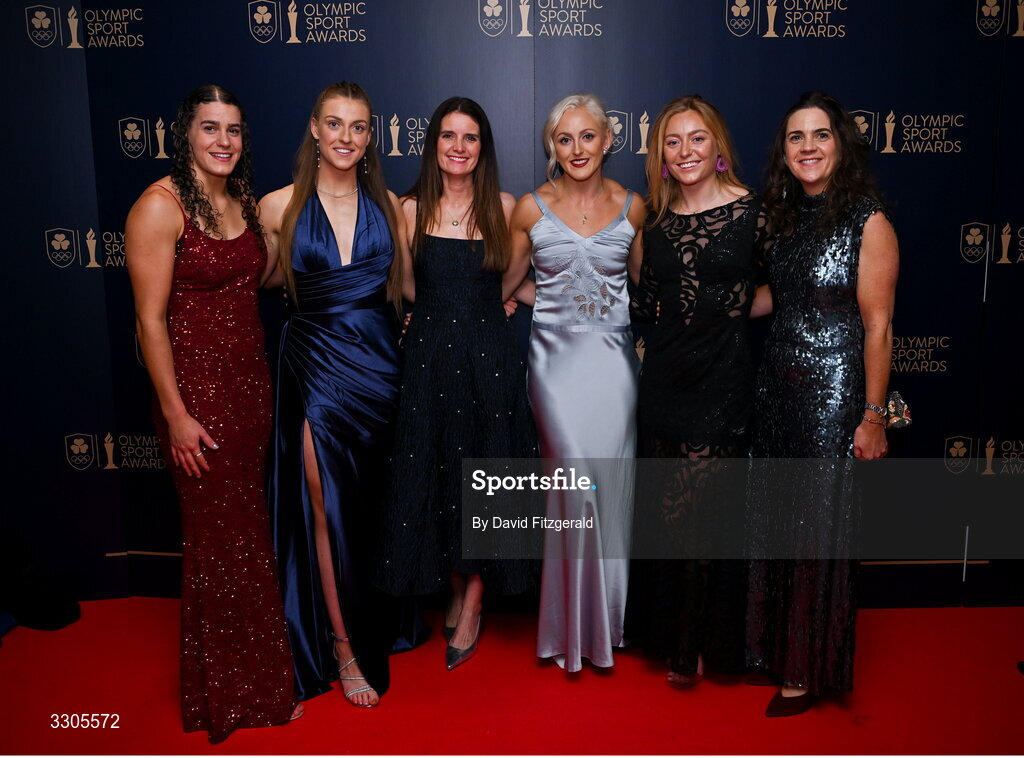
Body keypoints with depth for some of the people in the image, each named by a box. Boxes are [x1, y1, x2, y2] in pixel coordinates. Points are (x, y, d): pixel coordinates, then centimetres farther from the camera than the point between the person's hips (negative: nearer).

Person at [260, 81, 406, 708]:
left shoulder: (388, 205, 4)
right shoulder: (280, 207, -2)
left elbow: (410, 286, 8)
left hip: (380, 364, 2)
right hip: (318, 366, -2)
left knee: (372, 507, 13)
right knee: (328, 509, 1)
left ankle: (381, 626, 33)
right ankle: (345, 647, 17)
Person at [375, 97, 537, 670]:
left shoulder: (504, 207, 2)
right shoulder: (412, 209, 3)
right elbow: (407, 288, 7)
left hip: (490, 356, -1)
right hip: (430, 355, 1)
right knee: (433, 472, 6)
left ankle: (473, 606, 19)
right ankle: (455, 588, 27)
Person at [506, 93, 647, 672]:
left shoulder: (631, 207, 5)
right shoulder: (532, 208, 1)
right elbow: (509, 284, 10)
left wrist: (608, 304, 4)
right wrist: (560, 302, 3)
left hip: (614, 357, 2)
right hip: (557, 357, -1)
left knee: (610, 483, 1)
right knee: (578, 478, -10)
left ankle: (607, 615, 21)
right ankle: (577, 621, 11)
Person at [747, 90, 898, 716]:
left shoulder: (868, 222, -11)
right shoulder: (789, 219, 9)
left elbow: (877, 327, -13)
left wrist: (873, 416, -14)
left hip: (832, 393, -6)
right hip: (778, 386, 7)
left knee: (819, 526, 4)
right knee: (775, 518, 14)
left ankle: (807, 670, 21)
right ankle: (774, 645, 33)